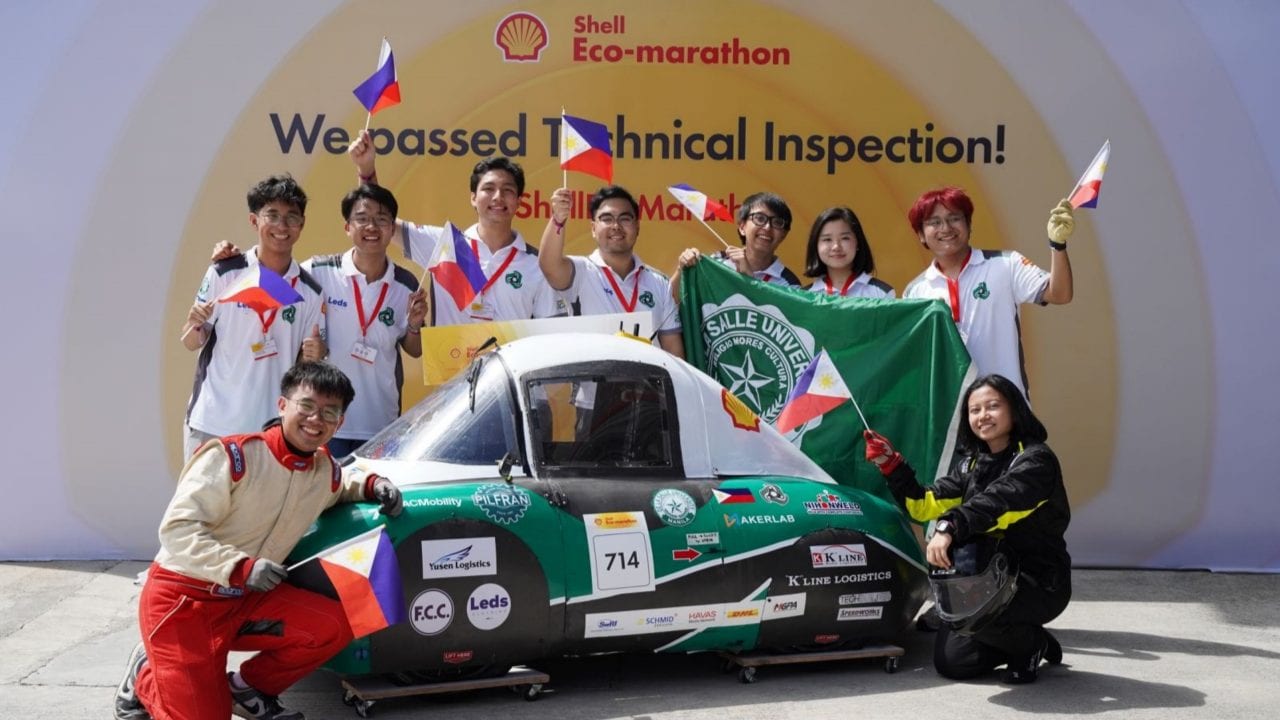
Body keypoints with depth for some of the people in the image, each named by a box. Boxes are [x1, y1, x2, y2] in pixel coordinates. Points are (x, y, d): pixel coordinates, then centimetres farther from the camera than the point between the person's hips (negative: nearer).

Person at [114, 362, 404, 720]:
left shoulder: (326, 471, 2)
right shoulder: (231, 455, -20)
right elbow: (177, 528, -22)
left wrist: (371, 485, 6)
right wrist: (241, 568, -34)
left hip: (245, 601, 6)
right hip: (181, 599, -6)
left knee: (332, 627, -16)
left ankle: (247, 688, 8)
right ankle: (145, 675, 16)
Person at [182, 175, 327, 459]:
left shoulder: (310, 293, 4)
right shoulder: (224, 274, -2)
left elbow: (303, 363, 10)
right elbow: (191, 343, 3)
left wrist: (313, 357, -13)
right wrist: (195, 324, -19)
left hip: (273, 429, 2)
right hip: (211, 424, -2)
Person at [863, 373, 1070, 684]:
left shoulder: (1035, 460, -13)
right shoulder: (971, 463, 11)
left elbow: (997, 501, -32)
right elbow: (925, 505, 8)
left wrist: (949, 527, -48)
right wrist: (891, 465, -4)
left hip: (1038, 584, -8)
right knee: (950, 662, 3)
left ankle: (1033, 643, -4)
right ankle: (1024, 641, 25)